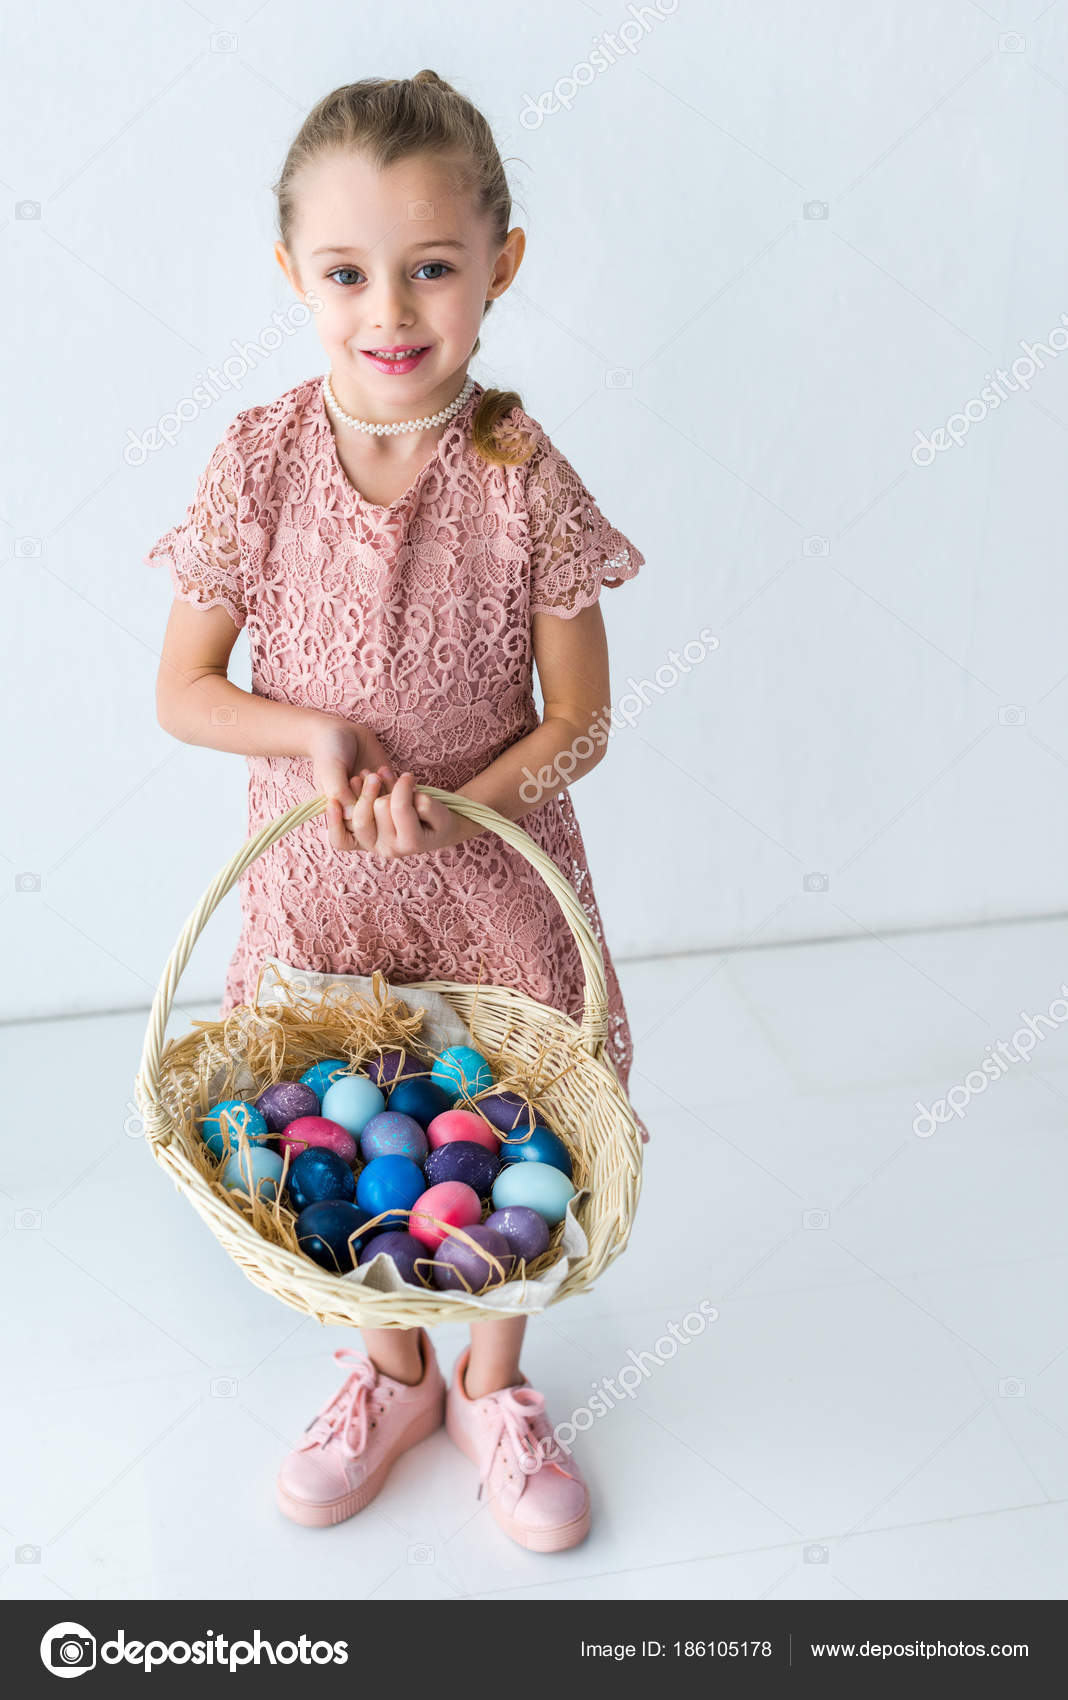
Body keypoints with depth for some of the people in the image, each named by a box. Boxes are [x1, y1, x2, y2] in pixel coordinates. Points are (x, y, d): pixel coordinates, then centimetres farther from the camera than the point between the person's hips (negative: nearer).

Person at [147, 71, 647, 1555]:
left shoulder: (524, 477, -14)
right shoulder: (259, 462, -11)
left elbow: (581, 719, -10)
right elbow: (184, 691, -4)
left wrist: (446, 805, -24)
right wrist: (315, 734, -21)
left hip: (497, 876, -1)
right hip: (318, 881, 2)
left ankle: (492, 1382, 42)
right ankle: (394, 1369, 45)